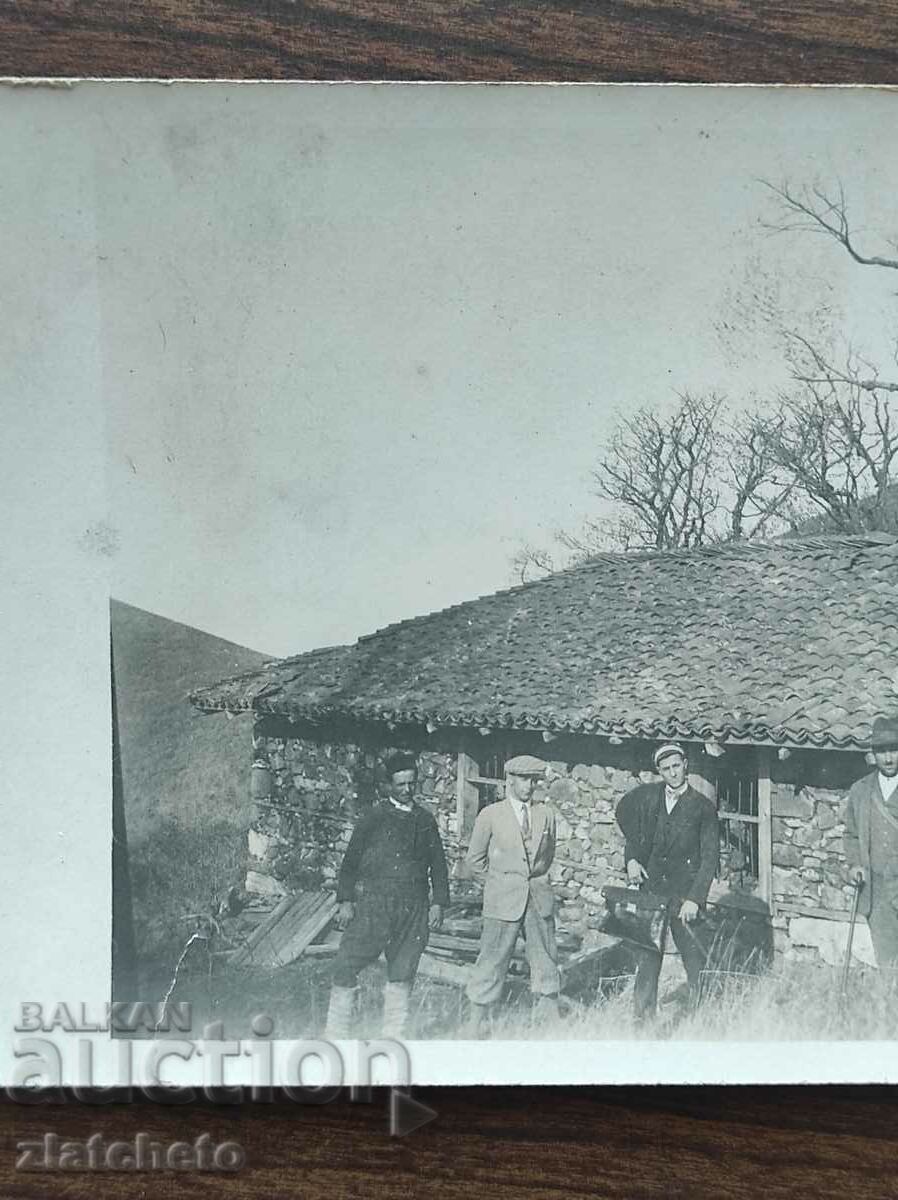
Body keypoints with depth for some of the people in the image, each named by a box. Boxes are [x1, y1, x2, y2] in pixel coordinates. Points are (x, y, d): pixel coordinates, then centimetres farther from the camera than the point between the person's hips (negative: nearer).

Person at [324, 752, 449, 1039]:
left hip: (414, 908, 3)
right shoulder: (374, 817, 3)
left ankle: (394, 1035, 17)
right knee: (347, 966, -6)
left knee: (402, 974, 7)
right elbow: (351, 860, 3)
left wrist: (438, 902, 7)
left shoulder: (425, 820, 13)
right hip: (372, 904, -3)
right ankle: (336, 1032, 4)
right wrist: (345, 900, -4)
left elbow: (438, 864, 15)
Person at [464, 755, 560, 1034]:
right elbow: (474, 860, 5)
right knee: (492, 961, -1)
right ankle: (476, 1022, 9)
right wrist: (499, 882, 5)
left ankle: (550, 1019, 18)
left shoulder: (546, 813, 7)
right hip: (504, 901, -3)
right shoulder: (490, 815, -1)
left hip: (539, 898, 3)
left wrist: (536, 879, 13)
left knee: (546, 960, 8)